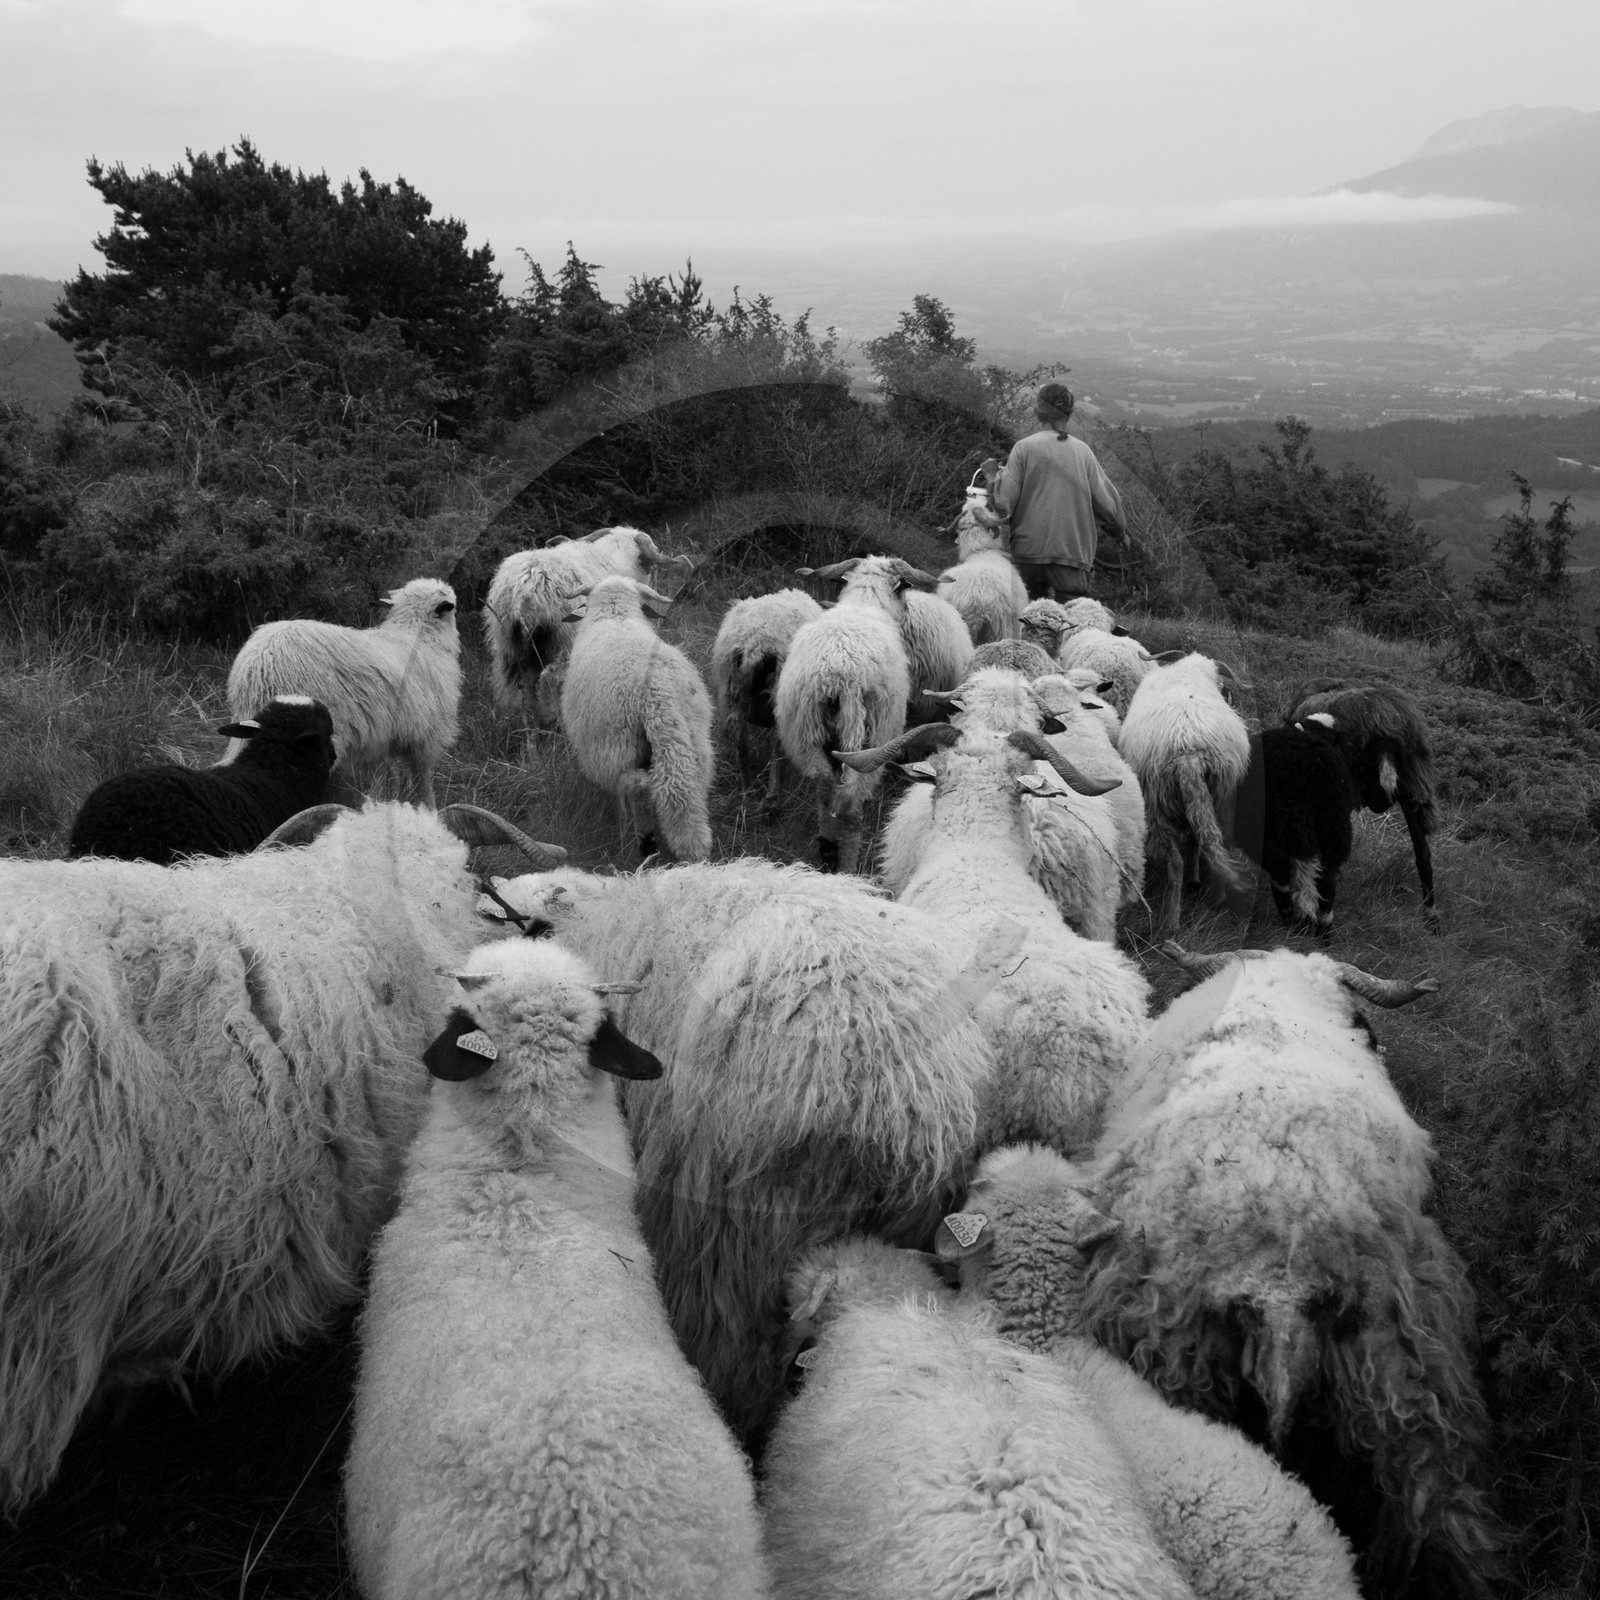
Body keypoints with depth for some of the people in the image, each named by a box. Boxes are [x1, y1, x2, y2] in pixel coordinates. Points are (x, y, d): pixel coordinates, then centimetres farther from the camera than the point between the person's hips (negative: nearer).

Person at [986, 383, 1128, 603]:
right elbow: (1106, 500, 7)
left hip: (1030, 548, 0)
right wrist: (1120, 531, 25)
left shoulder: (1024, 447, -2)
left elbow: (1005, 500, -7)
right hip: (1073, 550, 0)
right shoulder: (1082, 450, 5)